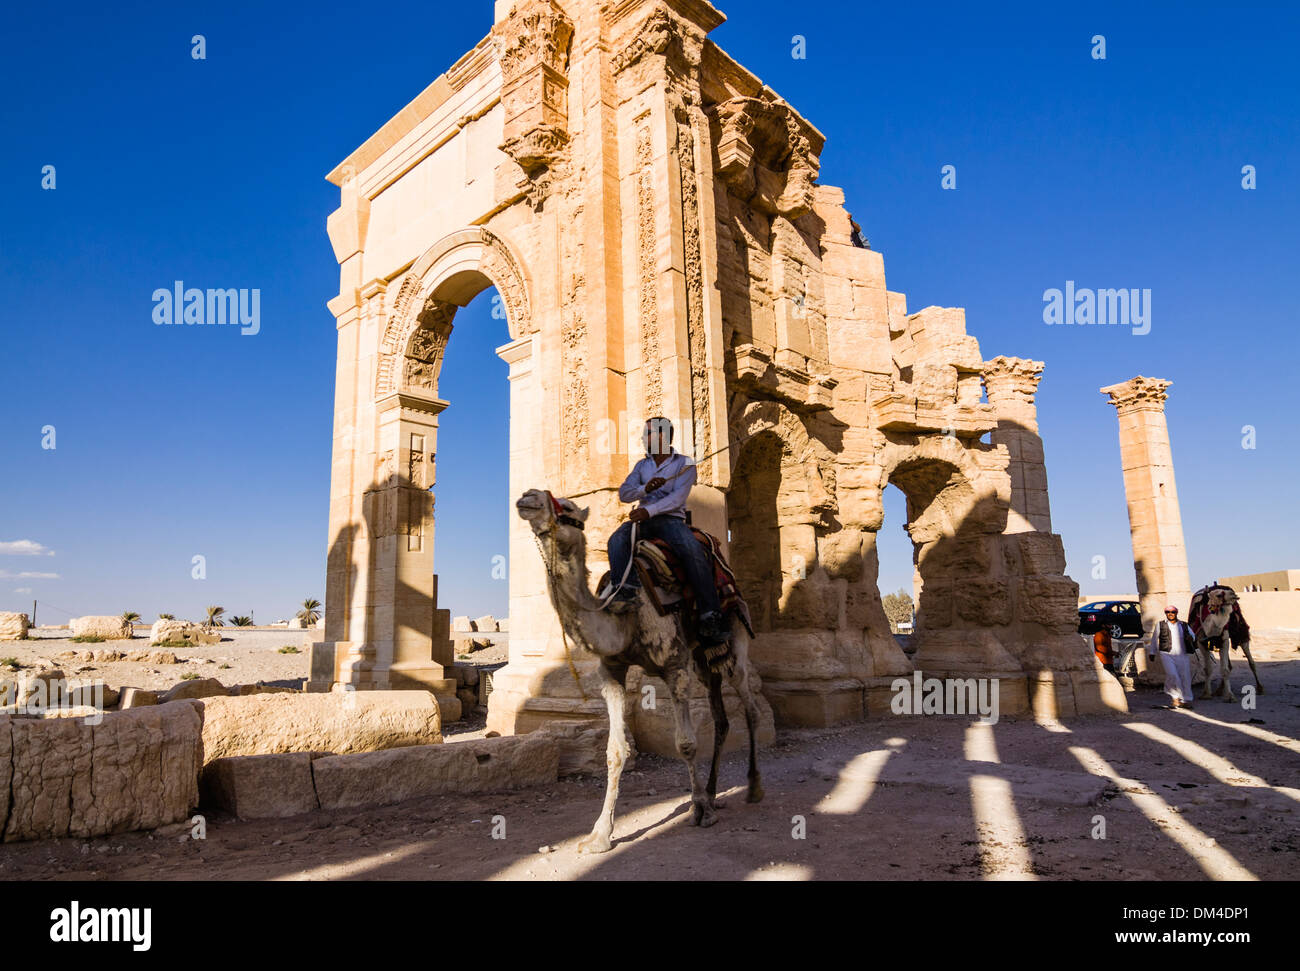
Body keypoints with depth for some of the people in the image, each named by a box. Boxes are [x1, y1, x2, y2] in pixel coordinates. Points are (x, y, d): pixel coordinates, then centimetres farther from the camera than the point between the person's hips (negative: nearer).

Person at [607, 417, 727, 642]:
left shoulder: (684, 463, 6)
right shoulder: (641, 465, 22)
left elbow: (677, 498, -9)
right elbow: (623, 493, 9)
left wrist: (649, 510, -23)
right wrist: (645, 489, -11)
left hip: (671, 518, -4)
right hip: (643, 518, 4)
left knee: (694, 551, -31)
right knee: (617, 540, -28)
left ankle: (709, 615, -30)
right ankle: (625, 588, -43)